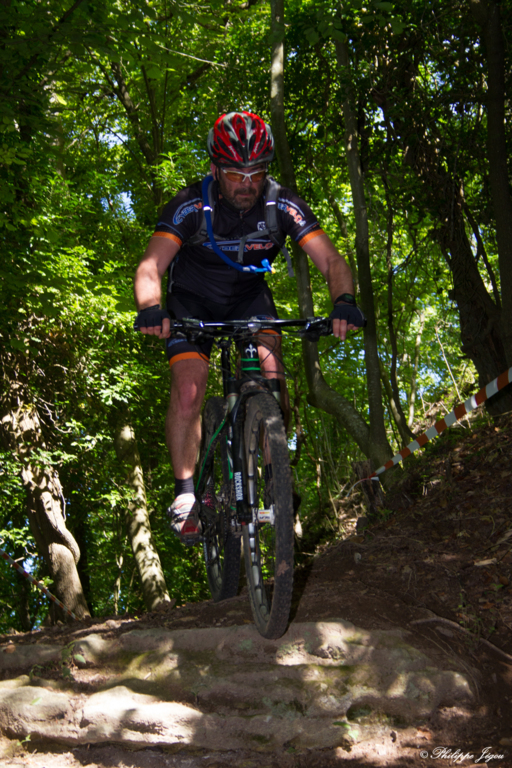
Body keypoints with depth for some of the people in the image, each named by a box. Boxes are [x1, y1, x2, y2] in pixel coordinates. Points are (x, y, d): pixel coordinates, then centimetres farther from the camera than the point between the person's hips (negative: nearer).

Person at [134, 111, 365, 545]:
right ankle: (185, 494, -3)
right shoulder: (192, 206, -28)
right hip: (192, 299, -1)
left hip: (249, 296, 2)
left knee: (271, 363, -23)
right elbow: (151, 265, -36)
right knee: (189, 390, -18)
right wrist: (150, 309, -58)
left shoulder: (282, 205, -22)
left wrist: (344, 301, -47)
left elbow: (331, 260, -26)